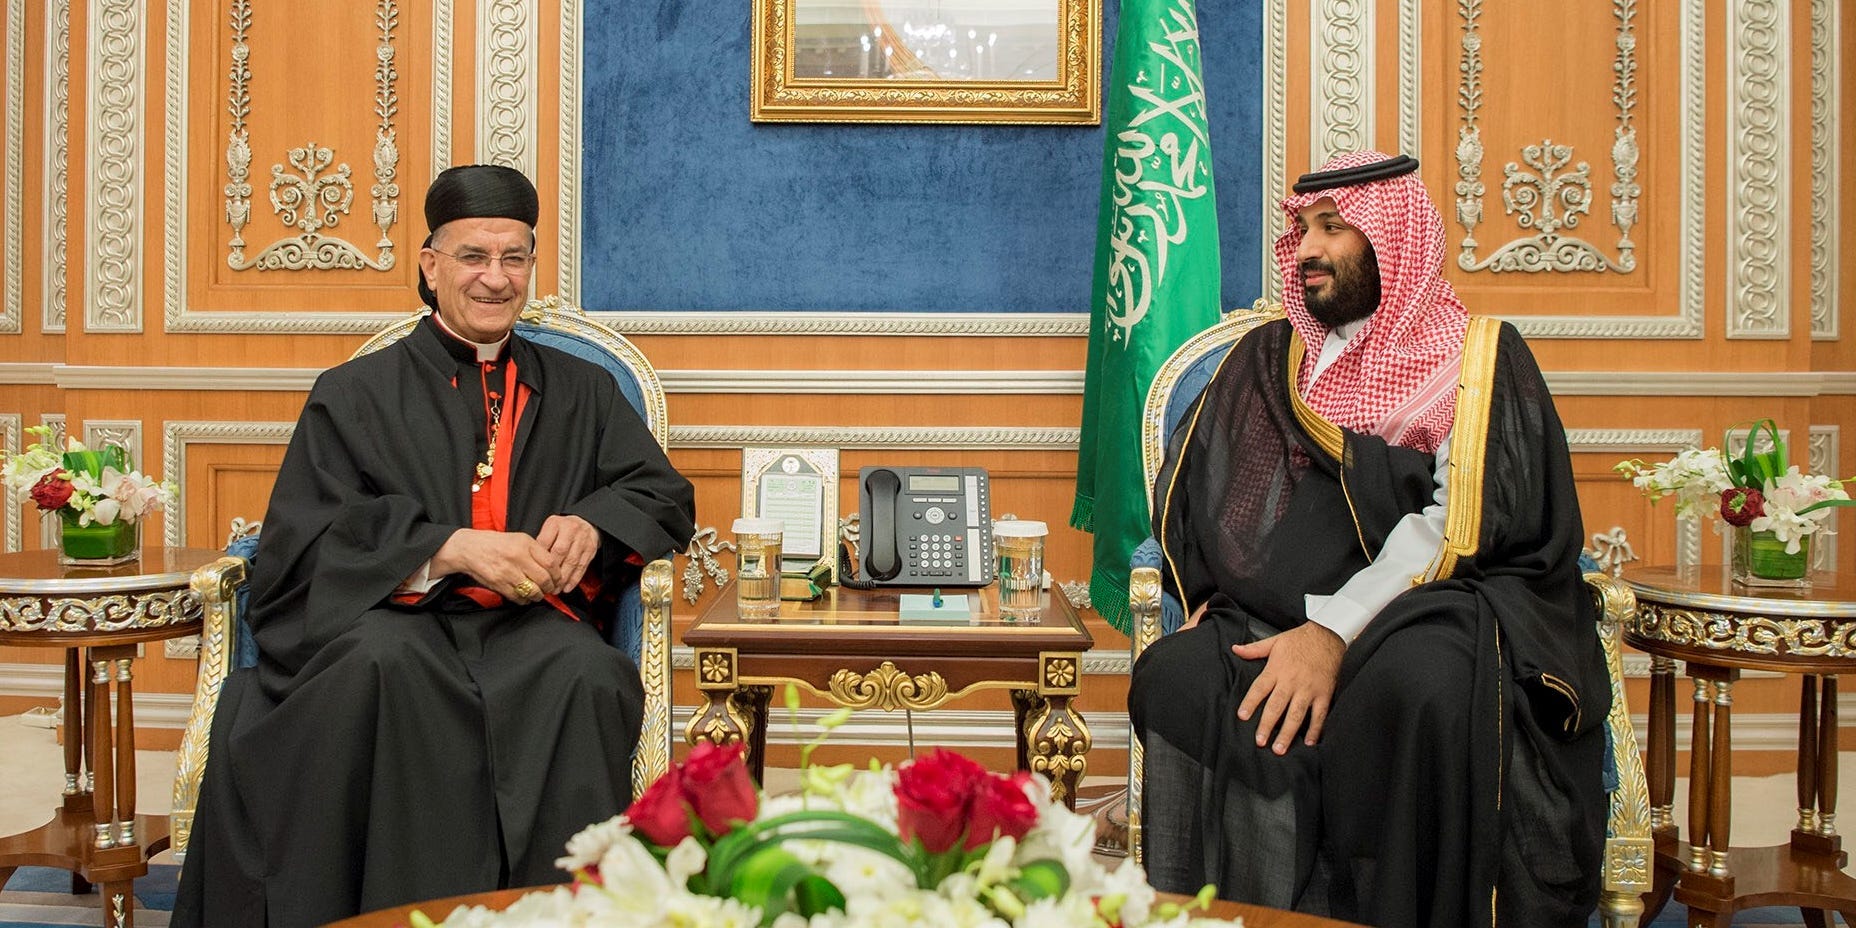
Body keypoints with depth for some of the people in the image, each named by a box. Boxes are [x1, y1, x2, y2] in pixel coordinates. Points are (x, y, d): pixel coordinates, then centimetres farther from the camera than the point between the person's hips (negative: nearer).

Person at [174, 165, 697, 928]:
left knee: (587, 677, -35)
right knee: (383, 666, -37)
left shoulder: (581, 392, 21)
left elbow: (666, 497, 15)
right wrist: (453, 547, -15)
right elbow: (306, 542, 2)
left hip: (533, 621, 1)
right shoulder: (355, 395, 14)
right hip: (395, 618, 0)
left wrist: (592, 523, -10)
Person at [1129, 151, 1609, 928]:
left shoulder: (1478, 358, 6)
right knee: (1180, 680, -28)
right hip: (1280, 618, 3)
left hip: (1439, 612, -3)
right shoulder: (1268, 358, 19)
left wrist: (1335, 630, -22)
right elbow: (1188, 500, 12)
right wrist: (1224, 592, -8)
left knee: (1419, 685, -38)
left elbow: (1462, 522, -9)